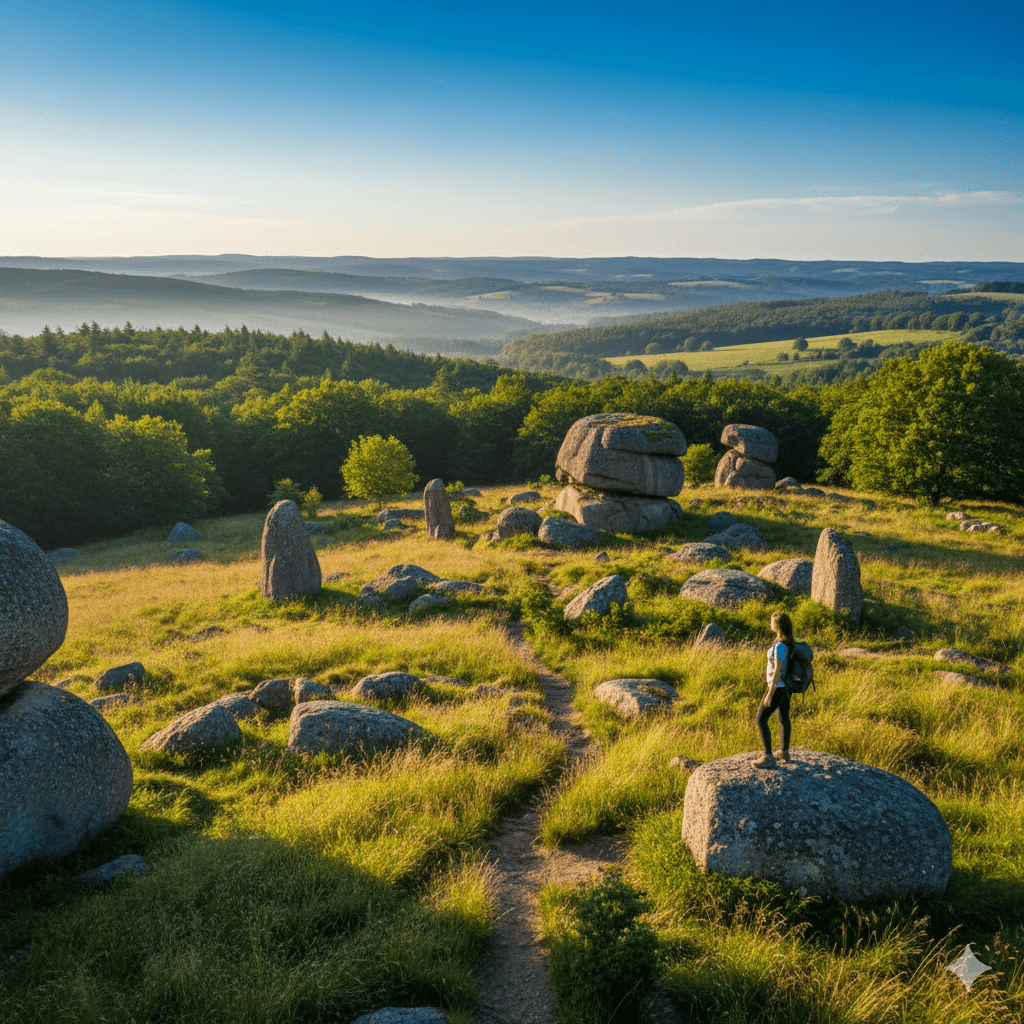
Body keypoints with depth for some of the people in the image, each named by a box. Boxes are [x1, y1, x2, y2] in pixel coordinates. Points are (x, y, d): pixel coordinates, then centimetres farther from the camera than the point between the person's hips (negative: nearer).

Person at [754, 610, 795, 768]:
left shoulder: (780, 646, -27)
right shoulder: (790, 642, 2)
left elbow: (778, 671, -26)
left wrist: (769, 695, -22)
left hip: (777, 688, -9)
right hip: (787, 686, 9)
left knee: (760, 720, -2)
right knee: (783, 718, 23)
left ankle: (768, 758, 0)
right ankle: (785, 752, 37)